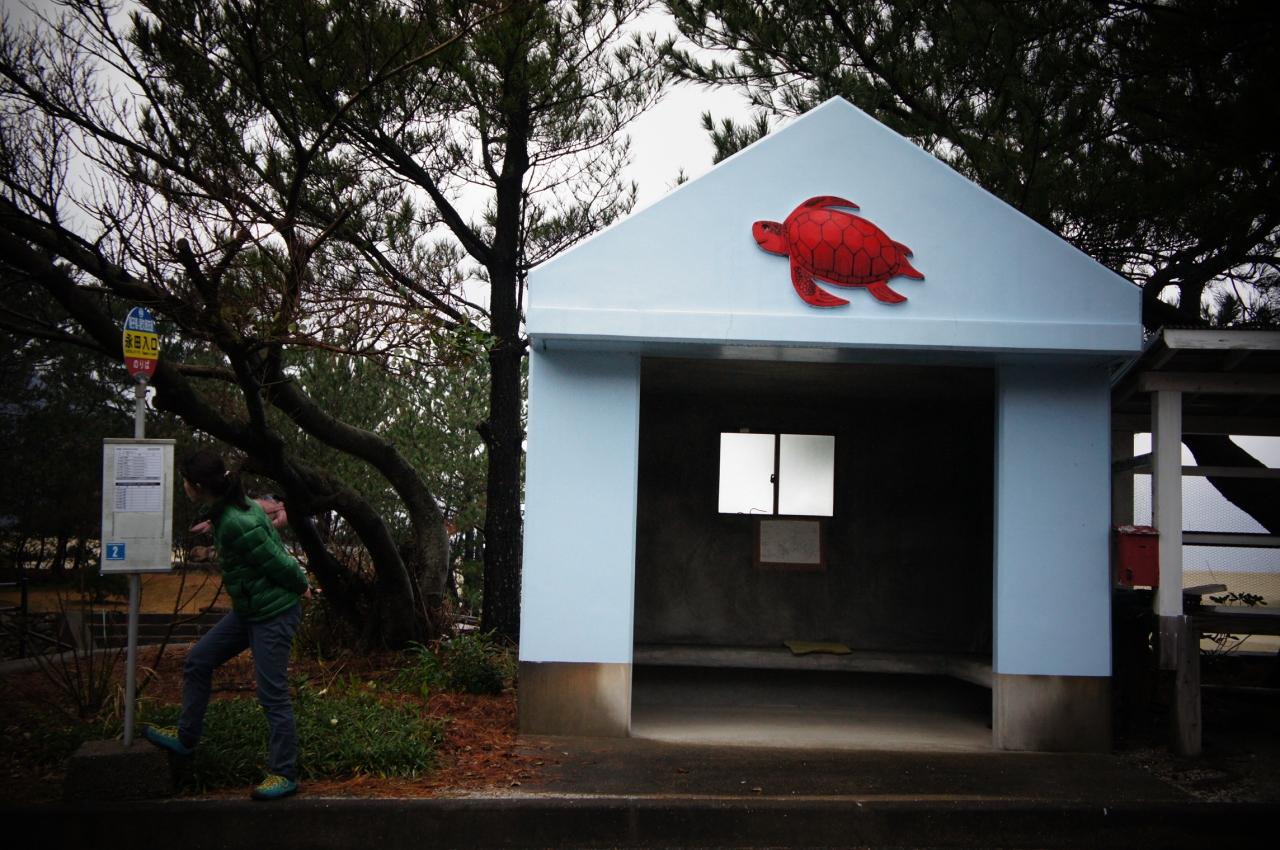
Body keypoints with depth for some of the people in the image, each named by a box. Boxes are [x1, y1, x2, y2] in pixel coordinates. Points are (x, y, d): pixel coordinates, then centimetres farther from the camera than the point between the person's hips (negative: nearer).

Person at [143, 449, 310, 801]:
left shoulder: (237, 524, -28)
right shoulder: (230, 509, 2)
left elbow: (278, 563, -22)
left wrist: (300, 586, -2)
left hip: (274, 614, -10)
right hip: (249, 610, 10)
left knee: (272, 694, -4)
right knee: (198, 661, 16)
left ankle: (284, 774, 7)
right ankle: (186, 738, 30)